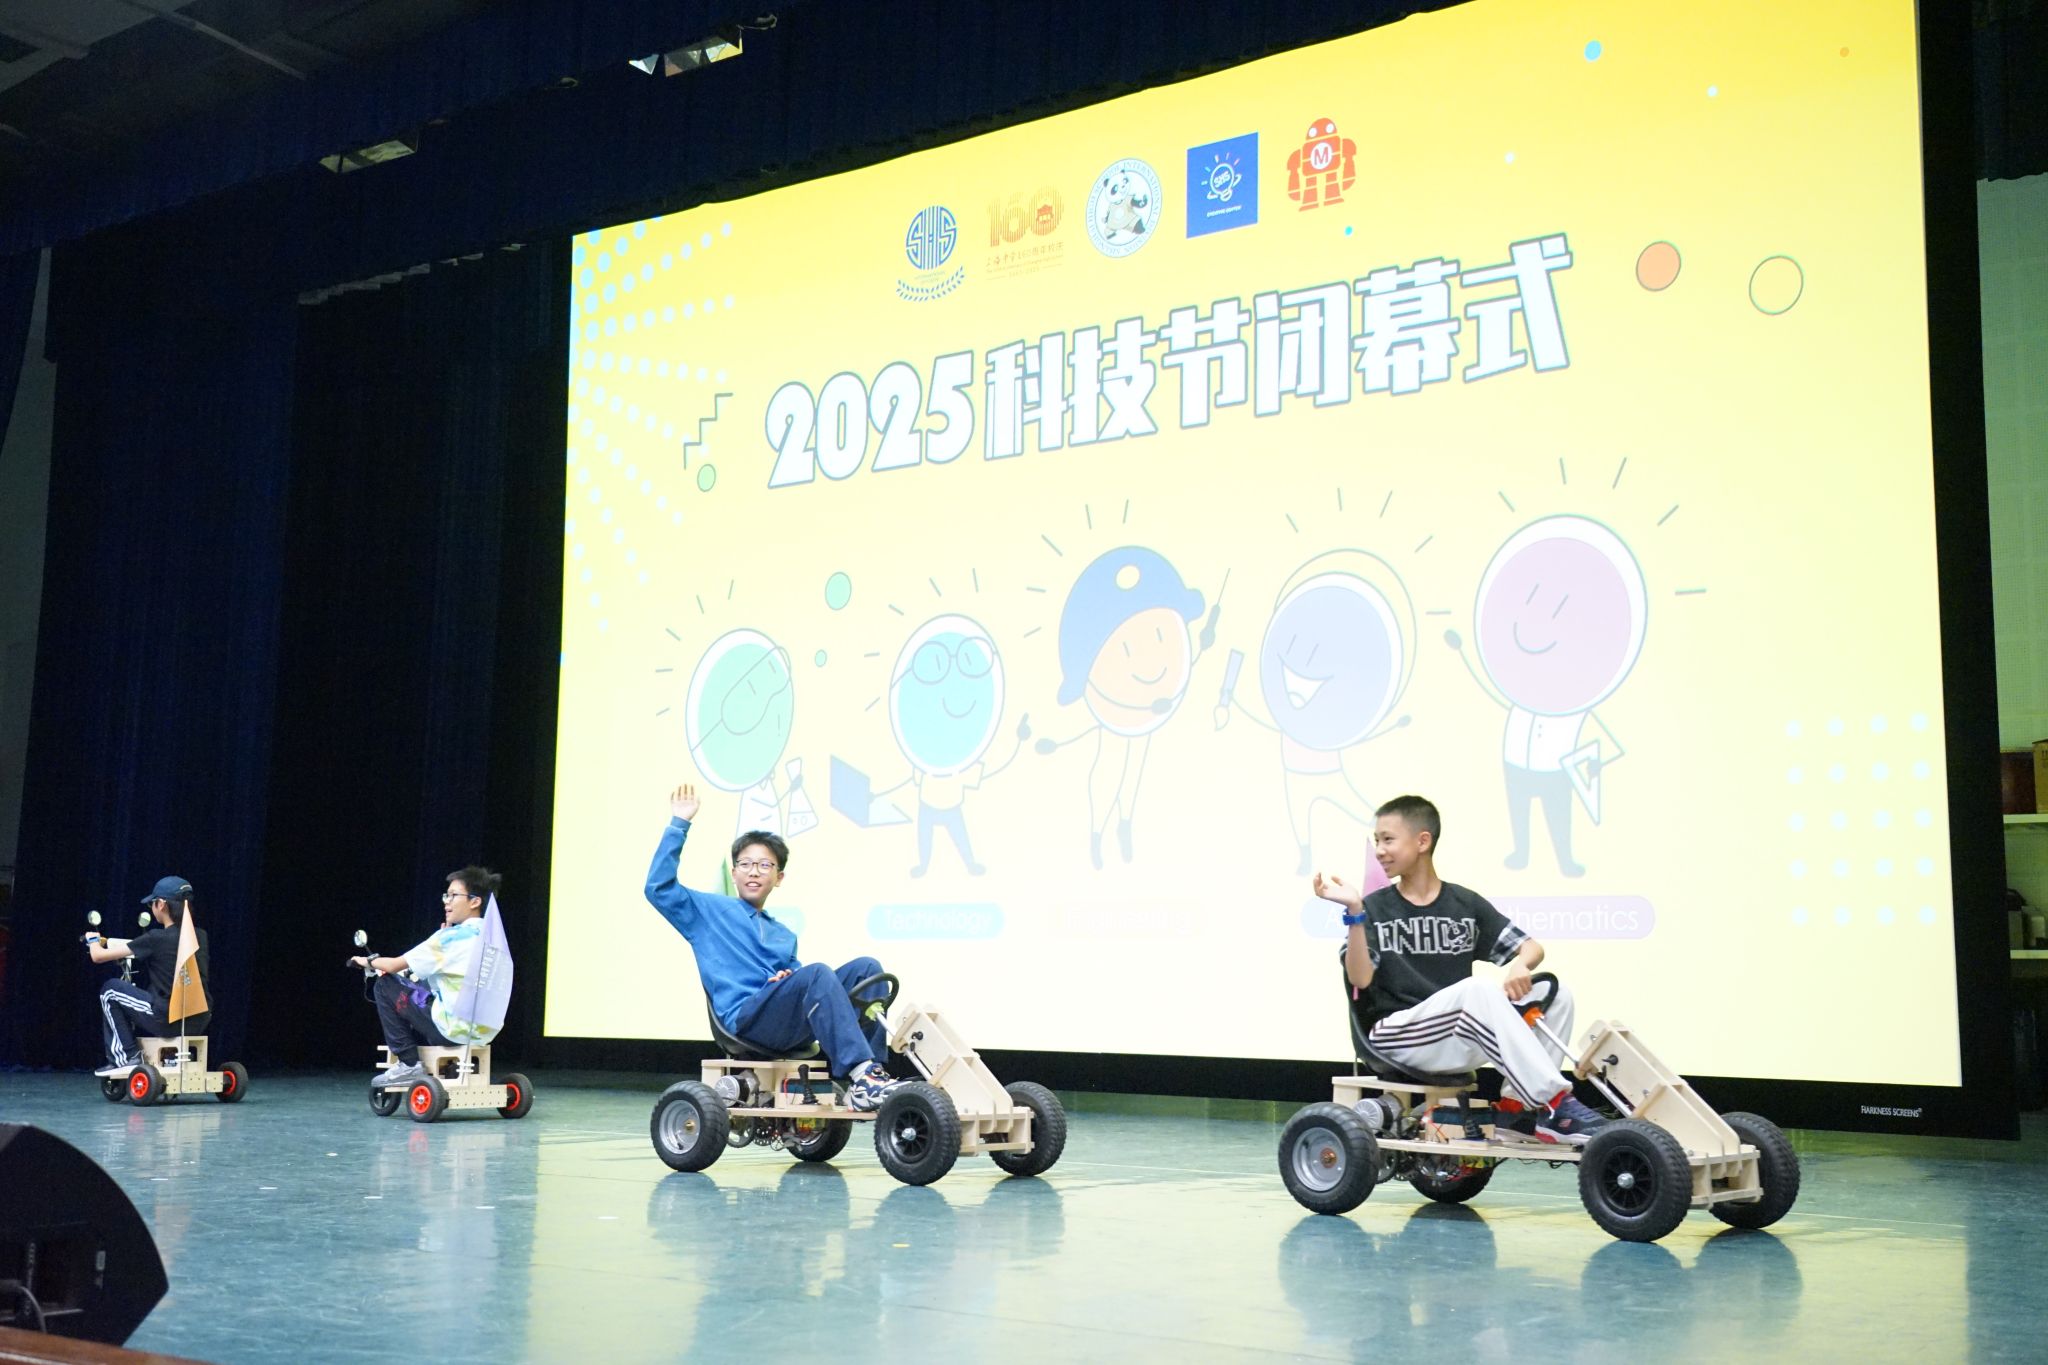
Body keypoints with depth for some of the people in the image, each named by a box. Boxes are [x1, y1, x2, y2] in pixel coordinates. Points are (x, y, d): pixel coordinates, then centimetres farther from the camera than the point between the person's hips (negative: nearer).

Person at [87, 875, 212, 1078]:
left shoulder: (156, 939, -10)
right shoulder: (200, 936, 5)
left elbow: (98, 955, -2)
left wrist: (93, 940, 21)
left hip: (167, 1021, -6)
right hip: (200, 1022, 6)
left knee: (111, 990, 14)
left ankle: (125, 1057, 11)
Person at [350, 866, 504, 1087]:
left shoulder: (451, 936, -12)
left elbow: (394, 965, -7)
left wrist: (369, 961, 13)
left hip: (455, 1028, -8)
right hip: (487, 1030, 8)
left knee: (385, 986, 4)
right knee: (422, 985, 30)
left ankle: (409, 1064, 4)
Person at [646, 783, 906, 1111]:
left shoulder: (785, 936, 31)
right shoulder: (710, 911, 16)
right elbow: (659, 887, 2)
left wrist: (789, 978, 2)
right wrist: (679, 825, 0)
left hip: (788, 1029, 6)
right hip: (745, 1019, -6)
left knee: (865, 968, -15)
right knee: (817, 973, -33)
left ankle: (868, 1077, -26)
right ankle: (863, 1075, -45)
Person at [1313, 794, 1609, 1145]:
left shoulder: (1465, 905, 11)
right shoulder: (1374, 909, 4)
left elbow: (1531, 947, 8)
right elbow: (1360, 979, -11)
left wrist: (1520, 966, -16)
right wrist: (1354, 912, -21)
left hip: (1460, 1043, 4)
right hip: (1394, 1035, -4)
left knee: (1555, 994, -12)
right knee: (1478, 989, -32)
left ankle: (1516, 1106, -14)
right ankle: (1555, 1104, -34)